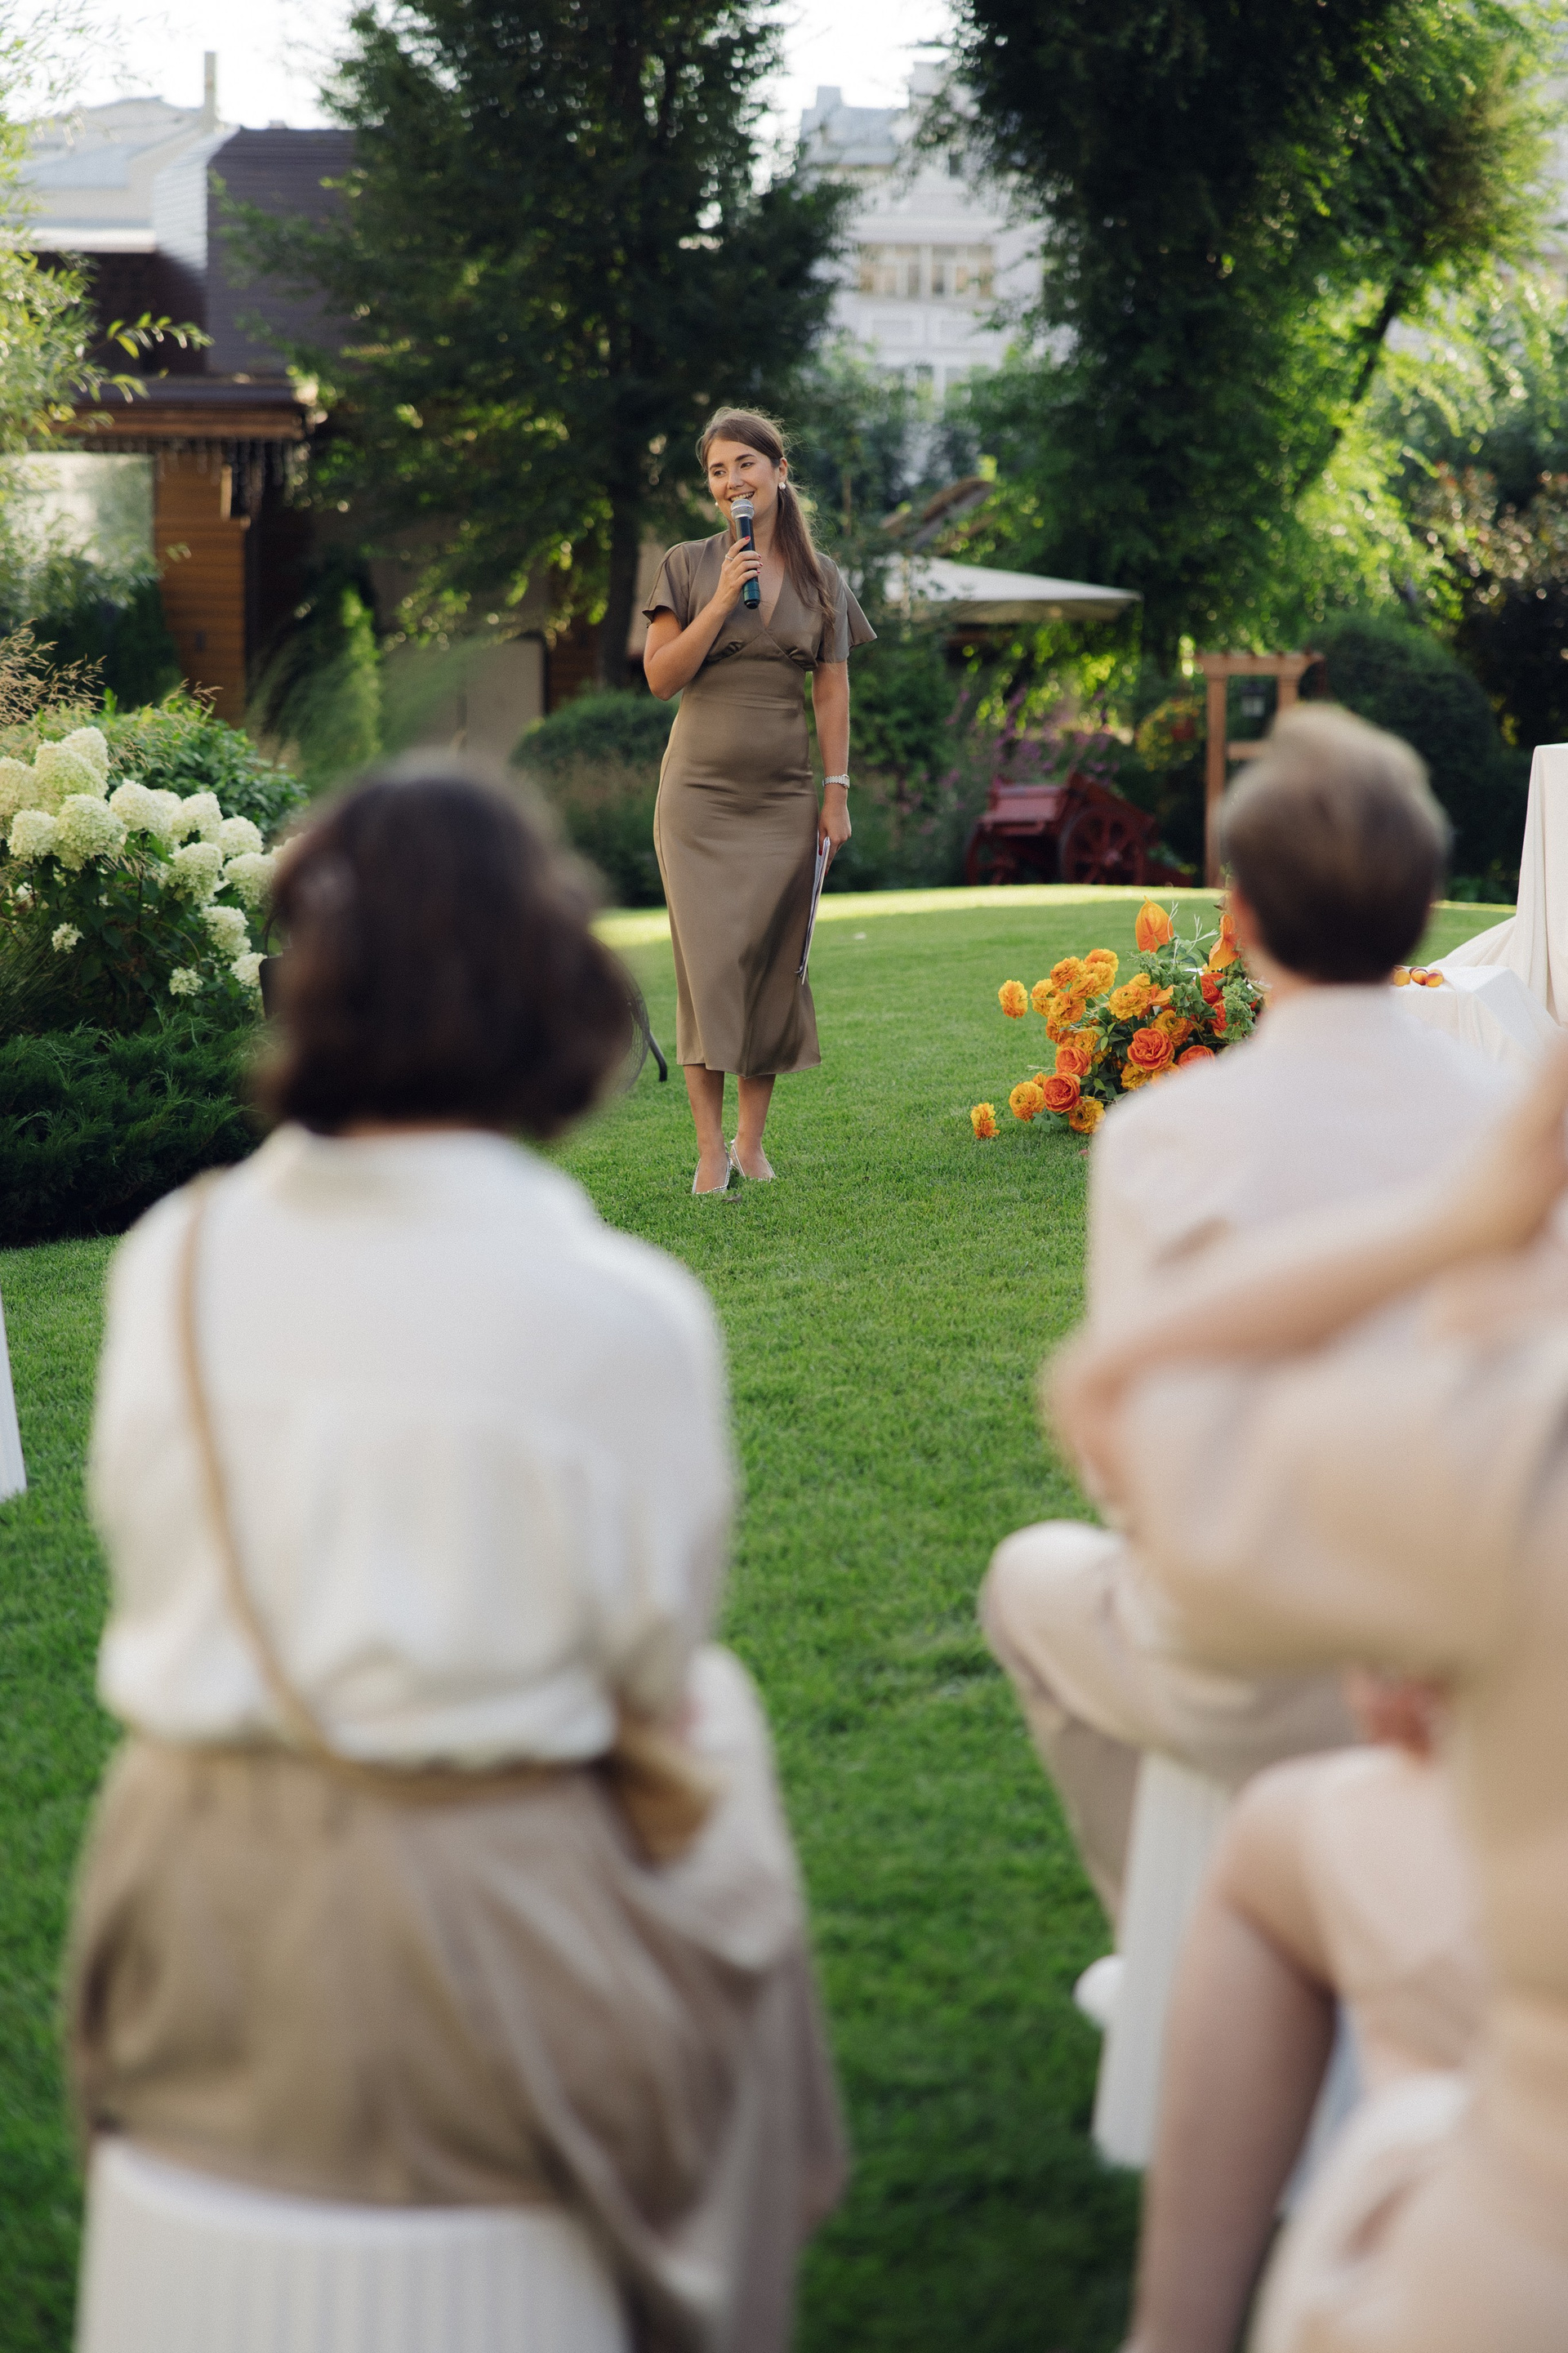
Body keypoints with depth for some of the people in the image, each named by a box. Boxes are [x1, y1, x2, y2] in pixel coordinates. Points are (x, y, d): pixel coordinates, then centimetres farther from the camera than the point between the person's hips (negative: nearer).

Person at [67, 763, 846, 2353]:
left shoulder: (169, 1261, -4)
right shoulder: (623, 1312, -14)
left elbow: (152, 1579, 6)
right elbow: (649, 1670, -5)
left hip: (182, 1952, 4)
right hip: (474, 1951, -4)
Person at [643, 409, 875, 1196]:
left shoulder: (821, 579, 9)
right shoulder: (689, 567, 3)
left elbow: (832, 694, 8)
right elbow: (660, 676, -3)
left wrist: (837, 792, 2)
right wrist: (721, 602, -12)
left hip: (783, 800, 2)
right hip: (700, 795, -2)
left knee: (773, 961, 2)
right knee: (708, 960, -7)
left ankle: (751, 1138, 11)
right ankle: (710, 1148, -5)